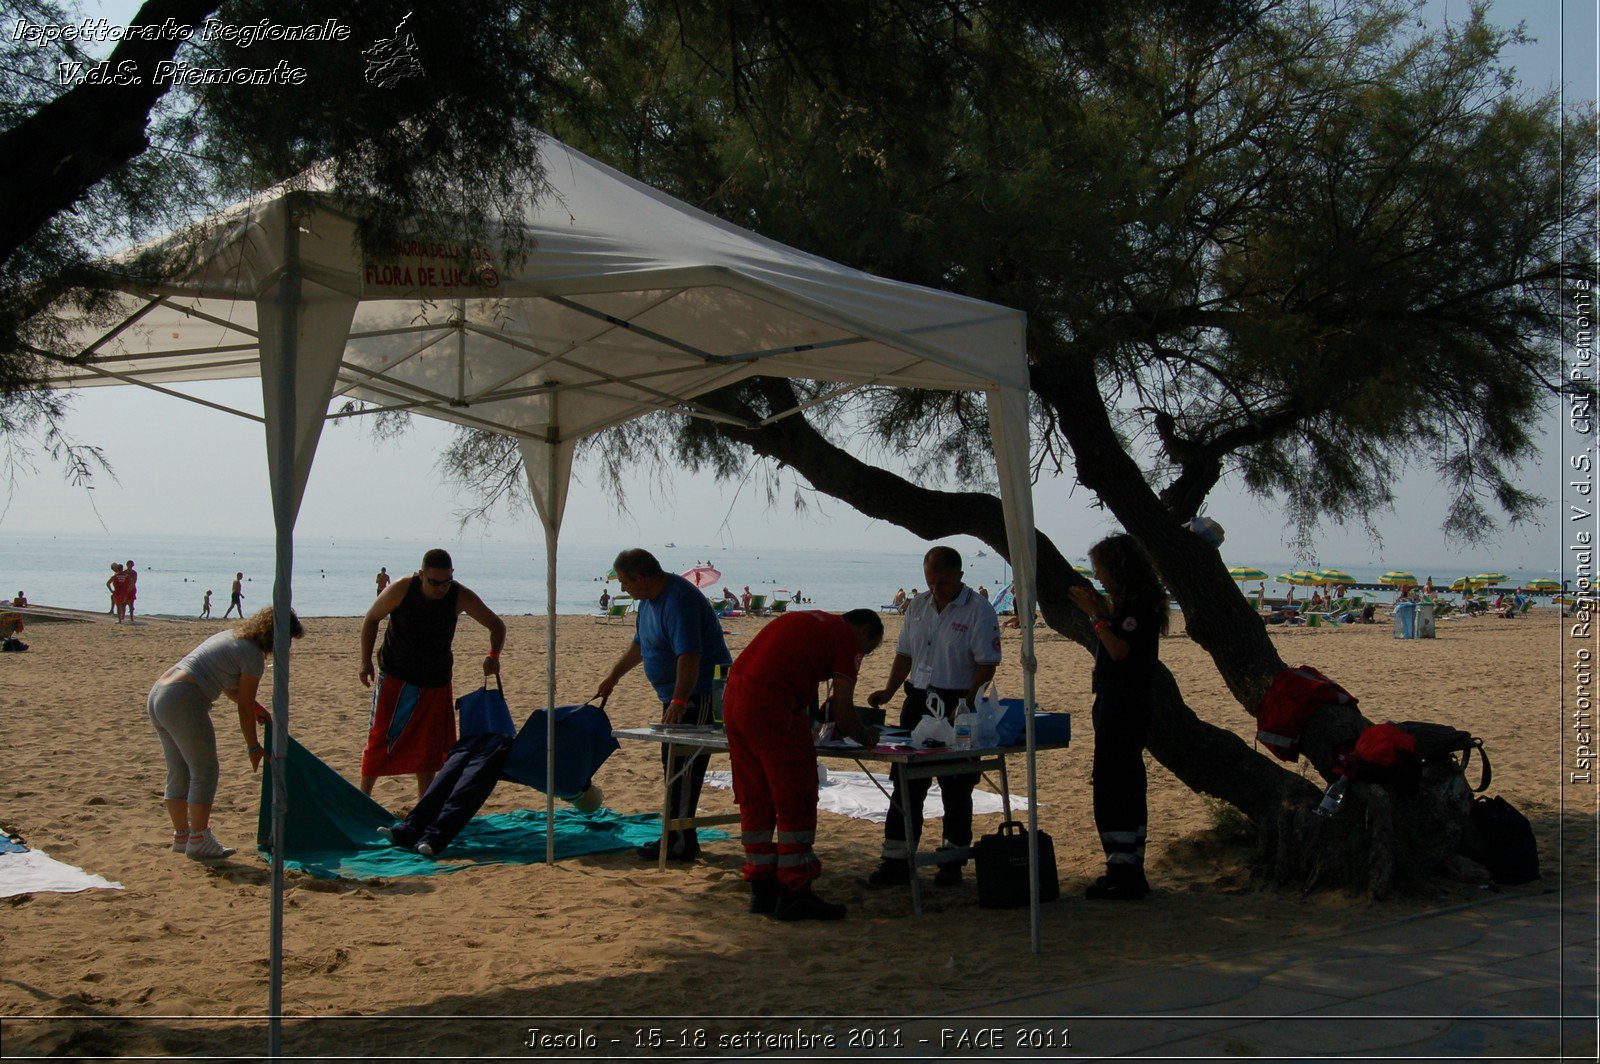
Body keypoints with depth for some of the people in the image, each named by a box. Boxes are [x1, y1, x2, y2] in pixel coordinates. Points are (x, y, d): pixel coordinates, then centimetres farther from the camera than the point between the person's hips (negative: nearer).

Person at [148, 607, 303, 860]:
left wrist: (255, 708, 34)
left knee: (179, 773, 17)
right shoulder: (253, 656, -7)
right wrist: (253, 747, 6)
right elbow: (244, 707, -4)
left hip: (156, 695, 10)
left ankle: (181, 835, 26)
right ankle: (199, 840, 3)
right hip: (183, 702, -10)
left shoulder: (232, 636, 20)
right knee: (205, 772, 0)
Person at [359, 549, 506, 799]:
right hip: (395, 677, -2)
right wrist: (366, 661, -5)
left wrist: (493, 655, -24)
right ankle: (362, 798, 12)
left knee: (429, 745, 4)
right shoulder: (401, 590, -18)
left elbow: (497, 625, -5)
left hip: (436, 683, 2)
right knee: (381, 738, -2)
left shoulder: (461, 597, -14)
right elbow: (371, 619, -2)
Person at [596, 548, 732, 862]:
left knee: (683, 768, -11)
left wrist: (679, 702, -35)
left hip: (701, 693, -11)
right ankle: (679, 838, 24)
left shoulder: (678, 600, -24)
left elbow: (689, 656, -32)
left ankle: (680, 843, -8)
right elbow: (639, 644, 26)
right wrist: (612, 677, 32)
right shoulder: (649, 599, 11)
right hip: (678, 696, 11)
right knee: (673, 763, 15)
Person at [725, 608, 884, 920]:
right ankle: (794, 892, 5)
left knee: (754, 800, 15)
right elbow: (843, 713, -4)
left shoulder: (809, 619, 26)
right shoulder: (847, 639, 2)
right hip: (769, 705, -9)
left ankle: (761, 889, 22)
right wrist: (866, 736, 14)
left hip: (733, 697, 9)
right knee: (797, 802, 1)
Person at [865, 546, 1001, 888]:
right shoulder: (918, 607, 11)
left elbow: (986, 664, -12)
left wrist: (965, 706, -21)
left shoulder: (979, 610, -8)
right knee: (906, 783, 6)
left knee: (955, 788, 3)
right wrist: (888, 691, 4)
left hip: (956, 705, -6)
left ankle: (953, 861, 15)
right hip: (917, 702, 6)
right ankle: (896, 860, 12)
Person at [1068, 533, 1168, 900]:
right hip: (1115, 701, 11)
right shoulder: (1127, 601, 16)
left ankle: (1124, 874, -7)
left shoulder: (1139, 603, -15)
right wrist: (1101, 612, 13)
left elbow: (1118, 650, -22)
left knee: (1112, 785, -9)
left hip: (1125, 703, -11)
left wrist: (1096, 615, -16)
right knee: (1126, 784, 15)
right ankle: (1130, 870, 23)